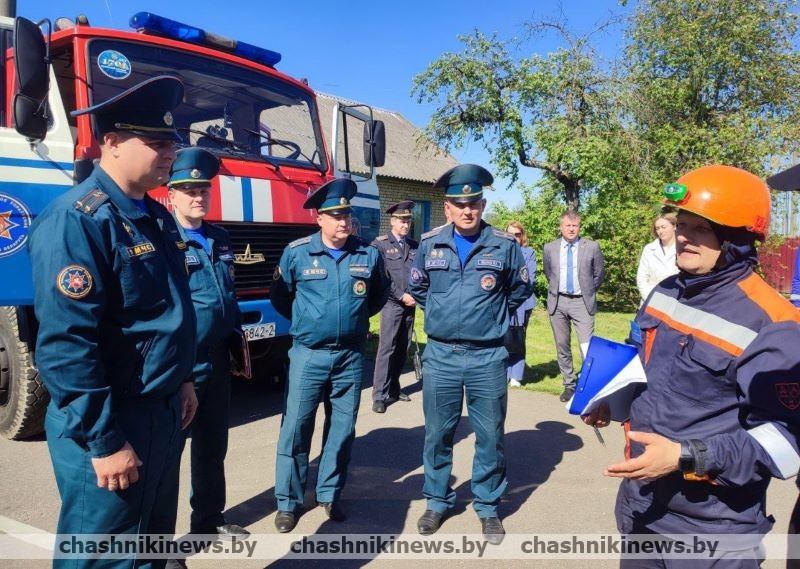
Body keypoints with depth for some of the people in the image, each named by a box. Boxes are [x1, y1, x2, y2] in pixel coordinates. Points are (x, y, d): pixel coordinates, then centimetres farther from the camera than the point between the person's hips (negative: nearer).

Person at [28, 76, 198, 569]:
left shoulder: (158, 217, 9)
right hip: (111, 424, -8)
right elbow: (66, 345, -24)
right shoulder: (76, 220, -19)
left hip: (164, 412, 9)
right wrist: (104, 443, -21)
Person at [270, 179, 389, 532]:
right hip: (308, 355, -2)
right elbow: (280, 296, 8)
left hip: (351, 357, 2)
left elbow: (380, 294, 17)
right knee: (295, 427, 2)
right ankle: (288, 501, 17)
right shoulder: (297, 253, -5)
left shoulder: (369, 255, 0)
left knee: (343, 429, 11)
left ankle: (329, 494, 28)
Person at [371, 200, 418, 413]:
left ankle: (393, 388, 20)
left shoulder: (415, 246, 12)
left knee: (402, 349, 9)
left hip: (410, 304, 5)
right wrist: (401, 296, -11)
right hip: (392, 304, -5)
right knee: (386, 349, -7)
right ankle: (379, 395, -2)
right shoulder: (380, 245, -3)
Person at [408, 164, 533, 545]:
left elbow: (520, 291, 12)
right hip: (440, 355, 2)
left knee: (490, 436, 9)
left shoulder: (505, 244, -4)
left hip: (488, 357, -1)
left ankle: (488, 507, 27)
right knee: (437, 434, 11)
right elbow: (417, 288, 18)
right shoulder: (430, 243, 1)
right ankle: (438, 501, 30)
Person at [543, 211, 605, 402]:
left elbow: (599, 274, 9)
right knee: (562, 347, 9)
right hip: (558, 302, 3)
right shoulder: (550, 248, 3)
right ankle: (569, 385, 22)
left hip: (581, 302, -2)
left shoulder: (592, 247, -2)